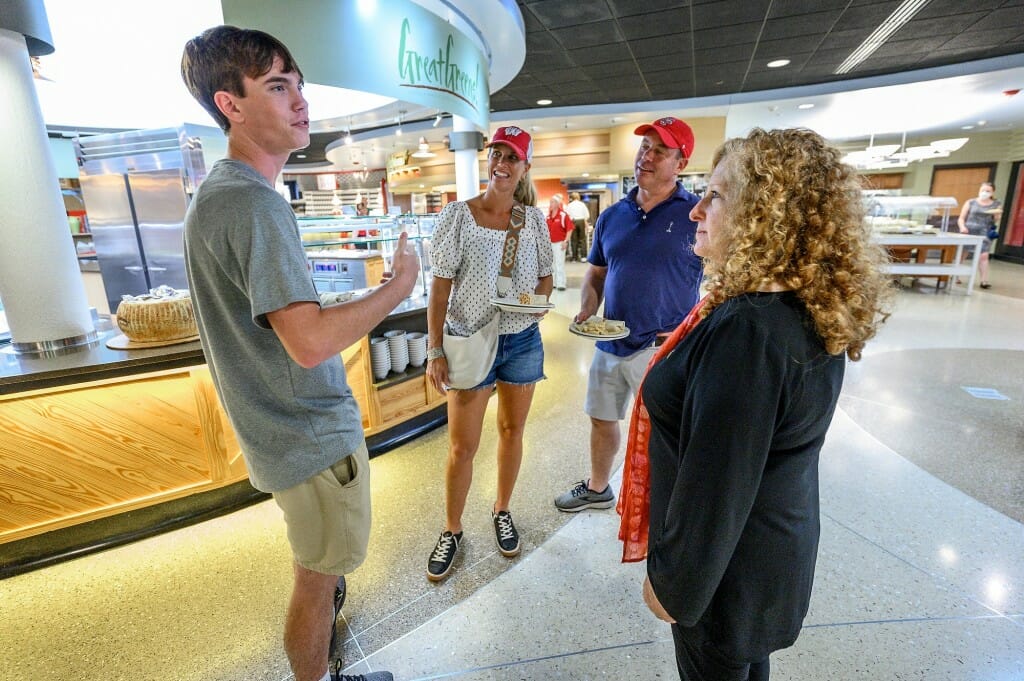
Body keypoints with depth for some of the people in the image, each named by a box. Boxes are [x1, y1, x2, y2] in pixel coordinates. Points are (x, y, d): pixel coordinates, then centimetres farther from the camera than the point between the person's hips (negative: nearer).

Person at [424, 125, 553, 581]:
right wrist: (435, 349, -13)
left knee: (512, 431, 16)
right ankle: (452, 531, 28)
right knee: (462, 445, 4)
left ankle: (502, 511, 40)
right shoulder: (457, 215, -6)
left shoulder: (534, 218, 3)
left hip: (523, 341, 3)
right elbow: (441, 286, -7)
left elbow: (545, 276, 11)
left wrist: (541, 301, -12)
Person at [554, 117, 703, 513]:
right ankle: (597, 489, 44)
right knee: (601, 419, 20)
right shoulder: (611, 217, 8)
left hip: (662, 347, -5)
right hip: (611, 344, 6)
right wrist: (587, 312, -3)